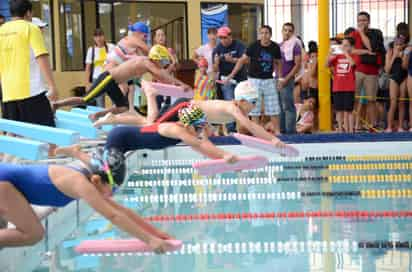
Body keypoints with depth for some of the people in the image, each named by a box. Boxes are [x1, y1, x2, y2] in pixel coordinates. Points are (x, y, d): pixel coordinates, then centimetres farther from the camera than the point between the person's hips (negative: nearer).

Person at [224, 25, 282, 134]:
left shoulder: (275, 48, -2)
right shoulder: (254, 46, -9)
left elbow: (277, 63, 12)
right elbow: (242, 60, -4)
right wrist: (230, 76, -7)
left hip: (269, 80, 2)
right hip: (255, 79, -2)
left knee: (274, 108, 4)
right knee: (255, 108, 1)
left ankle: (277, 131, 12)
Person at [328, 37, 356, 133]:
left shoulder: (353, 56, 1)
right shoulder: (337, 56, 11)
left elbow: (352, 63, -21)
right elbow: (327, 64, 1)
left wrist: (345, 52, -17)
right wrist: (330, 53, -13)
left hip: (349, 88, -4)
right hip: (337, 88, 4)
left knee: (348, 111, -4)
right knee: (339, 110, 7)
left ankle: (350, 130, 0)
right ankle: (340, 129, 14)